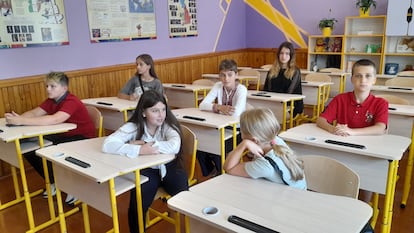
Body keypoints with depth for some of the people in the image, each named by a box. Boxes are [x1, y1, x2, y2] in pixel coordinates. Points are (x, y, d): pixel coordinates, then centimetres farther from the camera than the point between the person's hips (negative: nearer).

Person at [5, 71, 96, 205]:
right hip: (65, 136, 9)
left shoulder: (71, 102, -23)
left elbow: (54, 120, -38)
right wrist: (17, 118, -25)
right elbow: (34, 113, -4)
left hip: (83, 139, -9)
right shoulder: (52, 100, 4)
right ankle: (54, 182, 17)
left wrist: (21, 121, -39)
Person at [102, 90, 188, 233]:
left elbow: (174, 146, -33)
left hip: (169, 168, 0)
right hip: (146, 170, 0)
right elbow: (107, 145, -26)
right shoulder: (133, 127, -12)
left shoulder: (168, 125, -12)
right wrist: (139, 150, -35)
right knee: (136, 206, -21)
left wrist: (145, 144, -28)